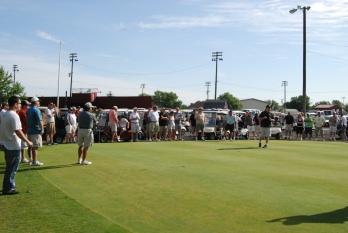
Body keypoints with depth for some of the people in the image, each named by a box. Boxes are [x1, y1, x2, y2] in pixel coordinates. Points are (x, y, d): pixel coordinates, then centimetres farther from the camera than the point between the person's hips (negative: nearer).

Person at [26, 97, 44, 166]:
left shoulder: (28, 110, 14)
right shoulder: (36, 110, -14)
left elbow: (28, 120, 18)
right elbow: (39, 121, -19)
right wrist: (42, 129, -12)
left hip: (30, 130, 9)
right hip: (36, 131, -9)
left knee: (32, 146, 13)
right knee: (35, 147, -5)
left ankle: (34, 160, 20)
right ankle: (34, 161, -3)